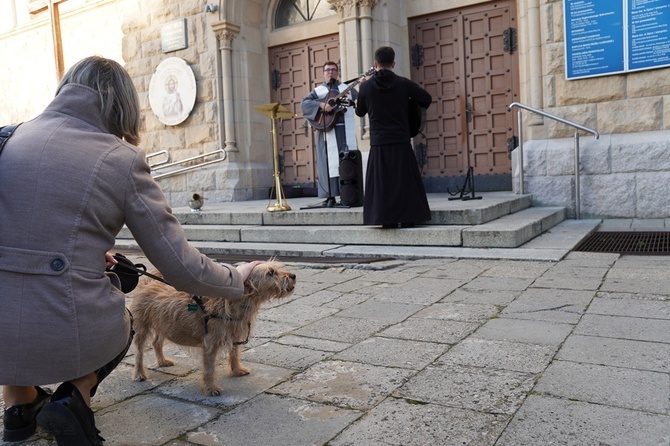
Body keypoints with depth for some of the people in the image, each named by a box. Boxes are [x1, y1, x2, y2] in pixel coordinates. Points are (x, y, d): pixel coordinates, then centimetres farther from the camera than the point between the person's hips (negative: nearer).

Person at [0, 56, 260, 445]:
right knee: (120, 324, 33)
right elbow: (182, 267, -4)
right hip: (72, 338, -3)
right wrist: (236, 280, 14)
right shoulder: (123, 159, -5)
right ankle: (76, 396, 8)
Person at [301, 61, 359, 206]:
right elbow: (304, 103, -3)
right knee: (329, 162, -4)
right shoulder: (318, 90, 11)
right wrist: (321, 105, -16)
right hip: (327, 130, -1)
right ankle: (330, 196, -1)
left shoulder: (347, 88, 17)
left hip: (345, 130, 2)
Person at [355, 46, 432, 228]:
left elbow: (360, 112, 12)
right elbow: (427, 99, 5)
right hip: (401, 141, 0)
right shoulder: (403, 83, -3)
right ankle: (408, 219, 8)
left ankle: (388, 220, 4)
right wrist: (410, 109, 23)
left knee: (383, 182, 5)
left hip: (379, 142, 0)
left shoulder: (366, 86, -1)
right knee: (405, 180, 7)